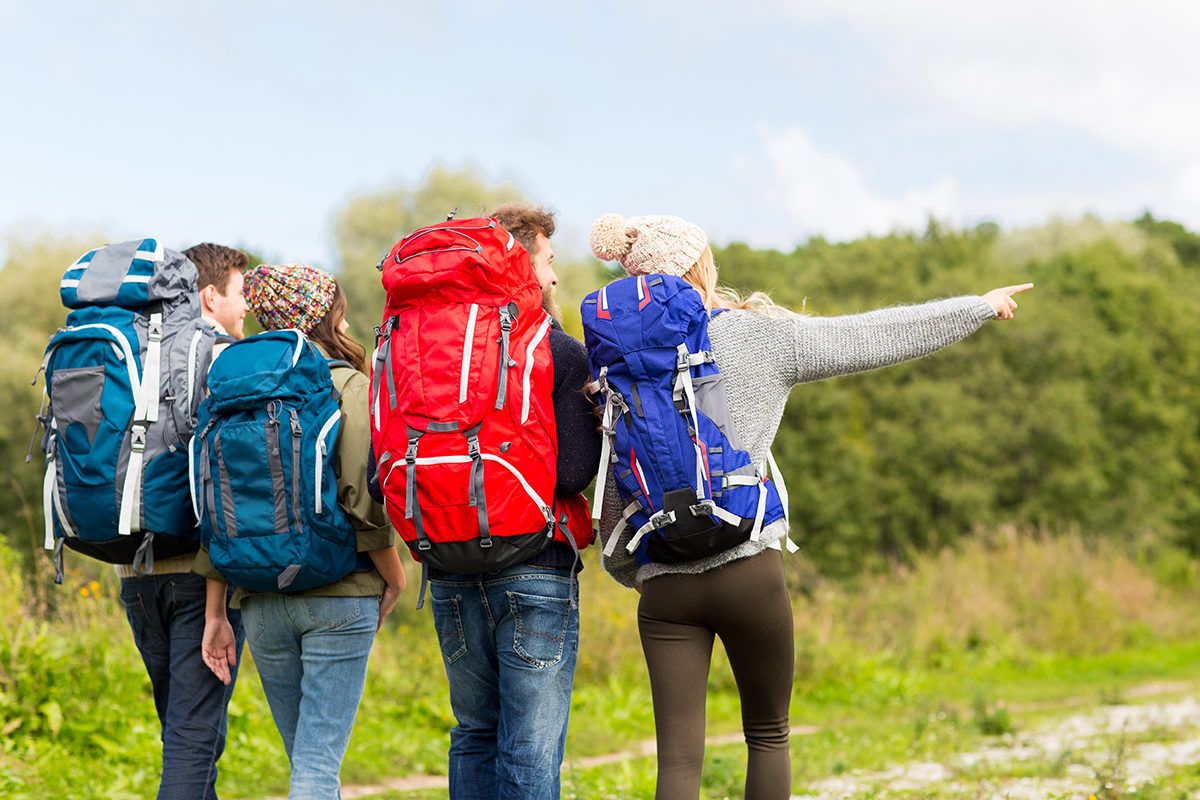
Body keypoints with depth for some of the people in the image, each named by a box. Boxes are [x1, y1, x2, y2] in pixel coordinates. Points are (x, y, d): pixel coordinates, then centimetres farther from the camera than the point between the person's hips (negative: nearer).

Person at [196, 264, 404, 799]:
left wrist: (216, 614, 8)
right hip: (338, 594, -5)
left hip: (260, 602, 5)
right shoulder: (349, 387, -4)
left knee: (305, 756, 17)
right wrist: (394, 577, 2)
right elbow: (363, 500, -14)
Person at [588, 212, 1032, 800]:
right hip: (748, 569, -2)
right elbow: (874, 338, 4)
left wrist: (625, 571, 23)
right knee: (768, 735, 17)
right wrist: (979, 307, 15)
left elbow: (615, 485, 7)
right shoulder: (756, 333, -3)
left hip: (663, 586, 3)